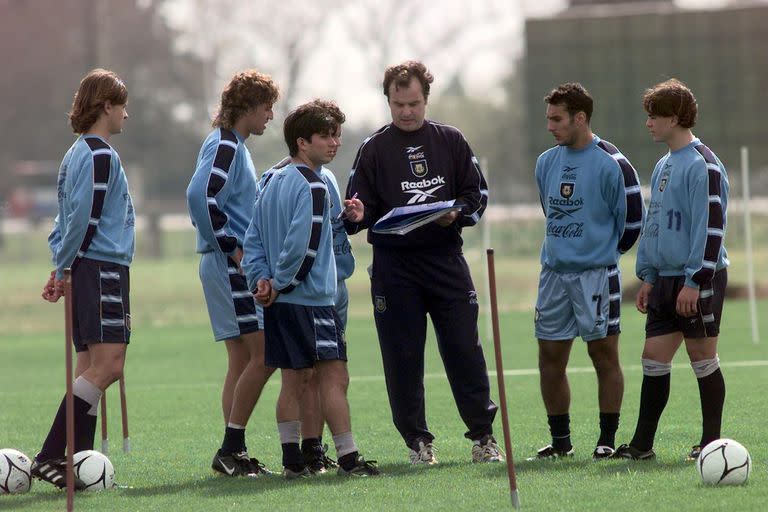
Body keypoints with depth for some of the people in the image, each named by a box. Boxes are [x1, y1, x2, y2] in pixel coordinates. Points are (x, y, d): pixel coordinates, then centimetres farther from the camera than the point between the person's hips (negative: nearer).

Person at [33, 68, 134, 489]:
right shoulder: (101, 155, -12)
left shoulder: (77, 154, 18)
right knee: (108, 365, -14)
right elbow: (84, 218, -17)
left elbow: (69, 218, 19)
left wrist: (61, 268, 14)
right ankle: (49, 456, -18)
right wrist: (64, 269, -9)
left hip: (86, 271, 10)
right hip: (104, 269, -10)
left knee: (91, 367, 8)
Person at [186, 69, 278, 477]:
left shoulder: (233, 145, 18)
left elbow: (212, 199, 24)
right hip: (230, 268, -10)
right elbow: (200, 196, -24)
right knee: (262, 354, -12)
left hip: (234, 266, 10)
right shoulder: (225, 146, -12)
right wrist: (232, 248, -20)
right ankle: (231, 449, -11)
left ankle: (233, 454, 9)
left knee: (242, 359, 9)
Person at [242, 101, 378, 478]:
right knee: (334, 375, -8)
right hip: (311, 299, -9)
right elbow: (302, 244, -21)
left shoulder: (273, 183, 15)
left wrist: (261, 279, 5)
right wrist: (282, 284, -12)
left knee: (293, 379, 10)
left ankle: (292, 461, 9)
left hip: (279, 302, 9)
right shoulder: (312, 186, -12)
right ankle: (348, 458, -11)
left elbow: (253, 240, 15)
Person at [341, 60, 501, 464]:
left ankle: (483, 435, 7)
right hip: (393, 262, -1)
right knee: (403, 358, 0)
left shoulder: (450, 141, 9)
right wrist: (357, 215, -20)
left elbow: (477, 192, 10)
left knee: (464, 350, -1)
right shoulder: (374, 149, 5)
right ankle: (417, 441, 9)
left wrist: (456, 213, -10)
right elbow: (361, 208, 3)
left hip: (446, 258, 1)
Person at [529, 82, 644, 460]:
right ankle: (560, 441, 14)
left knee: (603, 354, -2)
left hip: (597, 273, -6)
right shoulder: (546, 163, 10)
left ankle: (607, 439, 4)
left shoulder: (611, 164, -10)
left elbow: (632, 218, -5)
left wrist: (605, 251, 7)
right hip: (554, 271, 6)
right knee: (550, 357, 5)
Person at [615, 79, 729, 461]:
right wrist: (648, 275, 17)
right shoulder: (663, 167, 15)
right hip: (666, 279, 8)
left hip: (698, 280, -8)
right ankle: (642, 443, 9)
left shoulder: (702, 165, -13)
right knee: (654, 357, 6)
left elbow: (711, 227, -17)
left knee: (702, 357, -1)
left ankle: (711, 441, 7)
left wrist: (695, 281, -20)